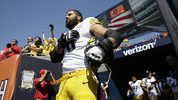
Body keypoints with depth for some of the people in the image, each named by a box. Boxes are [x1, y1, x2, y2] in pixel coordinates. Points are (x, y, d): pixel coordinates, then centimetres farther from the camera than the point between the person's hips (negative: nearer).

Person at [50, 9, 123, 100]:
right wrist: (61, 42, 3)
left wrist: (101, 48, -20)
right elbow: (54, 58, 19)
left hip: (83, 78, -5)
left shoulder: (87, 23, 11)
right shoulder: (66, 36, 26)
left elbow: (116, 36, -1)